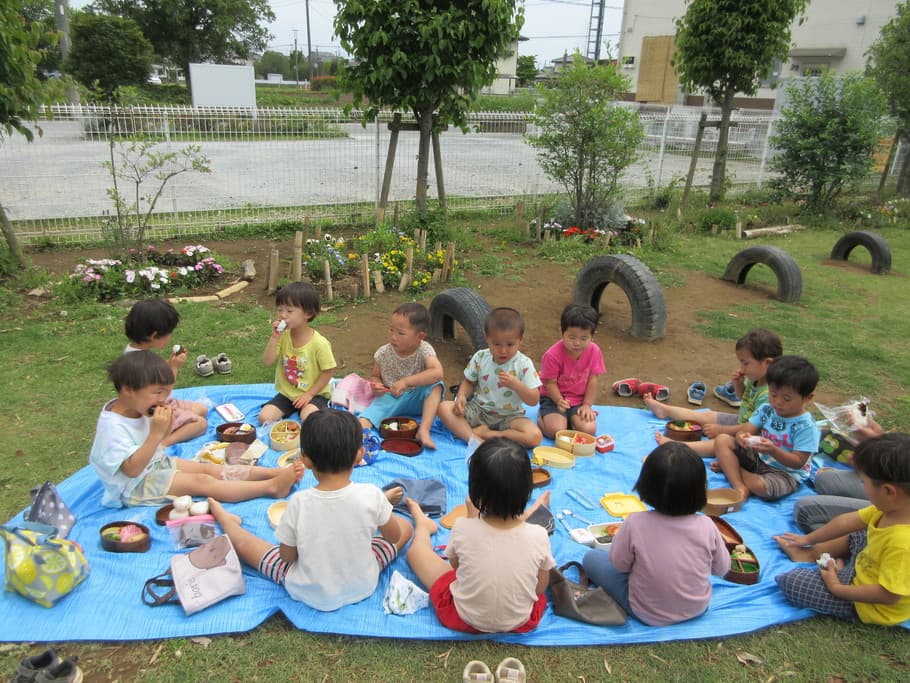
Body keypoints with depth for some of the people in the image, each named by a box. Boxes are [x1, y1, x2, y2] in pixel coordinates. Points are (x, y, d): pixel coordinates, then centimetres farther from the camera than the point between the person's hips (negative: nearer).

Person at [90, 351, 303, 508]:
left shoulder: (137, 408, 0)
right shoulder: (113, 425, -27)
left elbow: (155, 443, 12)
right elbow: (132, 469, -32)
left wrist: (165, 427, -10)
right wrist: (156, 433, -36)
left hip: (156, 464, 9)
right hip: (135, 487, -9)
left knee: (209, 468, -6)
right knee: (202, 482, -22)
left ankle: (274, 472, -15)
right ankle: (271, 487, -31)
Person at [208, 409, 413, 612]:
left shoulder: (299, 503, -25)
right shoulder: (372, 495, -24)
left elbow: (287, 556, -11)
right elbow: (394, 537, -6)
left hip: (311, 595, 0)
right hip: (364, 587, 1)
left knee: (243, 543, 16)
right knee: (405, 526, 18)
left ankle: (226, 519, 46)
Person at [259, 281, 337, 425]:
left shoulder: (319, 343, -19)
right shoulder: (283, 336, -5)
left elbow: (327, 372, -11)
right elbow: (268, 361, -9)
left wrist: (309, 394, -16)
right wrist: (274, 338, -20)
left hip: (313, 394, -5)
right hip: (286, 393, 5)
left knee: (308, 418, -33)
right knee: (264, 417, -14)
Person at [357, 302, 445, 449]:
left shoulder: (424, 350, -16)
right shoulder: (383, 354, -6)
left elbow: (437, 373, -34)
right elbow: (375, 376, 10)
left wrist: (406, 381, -37)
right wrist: (376, 386, -15)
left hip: (416, 399, -1)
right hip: (390, 398, 1)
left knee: (436, 385, -31)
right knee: (363, 423, -25)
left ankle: (424, 430, -34)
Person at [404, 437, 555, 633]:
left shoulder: (462, 528, -28)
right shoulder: (538, 536, -26)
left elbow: (455, 564, -5)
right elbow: (540, 588, -8)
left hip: (463, 619, -1)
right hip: (521, 623, 2)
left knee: (416, 550, 19)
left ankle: (422, 524, 51)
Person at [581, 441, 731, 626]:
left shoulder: (635, 523, -31)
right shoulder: (707, 526, -25)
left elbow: (618, 565, -16)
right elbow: (722, 569, -7)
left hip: (648, 615, -4)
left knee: (591, 558, 9)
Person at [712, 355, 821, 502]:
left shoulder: (806, 427, -19)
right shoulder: (766, 409, -1)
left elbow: (798, 462, -20)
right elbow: (745, 430, -6)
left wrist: (773, 451, -36)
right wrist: (742, 437, -31)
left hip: (786, 472, -6)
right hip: (758, 458, 6)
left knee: (761, 487, -38)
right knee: (722, 440, -9)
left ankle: (730, 467, -6)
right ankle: (740, 487, -21)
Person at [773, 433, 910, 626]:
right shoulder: (892, 508, -12)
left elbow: (888, 595, -32)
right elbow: (848, 521, 1)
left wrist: (836, 588, -19)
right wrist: (808, 539, 14)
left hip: (871, 607, -9)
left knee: (790, 581, -12)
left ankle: (838, 568, 7)